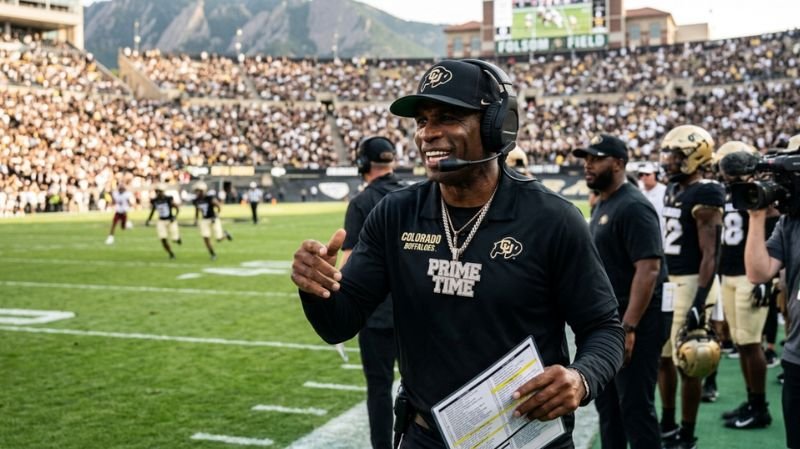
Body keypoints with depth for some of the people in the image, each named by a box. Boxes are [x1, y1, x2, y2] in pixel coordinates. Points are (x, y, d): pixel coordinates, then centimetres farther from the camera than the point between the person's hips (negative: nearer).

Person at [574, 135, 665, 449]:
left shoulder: (633, 207, -17)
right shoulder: (602, 205, 13)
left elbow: (648, 269, -24)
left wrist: (628, 327, -26)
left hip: (632, 324, -10)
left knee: (635, 407, -2)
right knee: (606, 403, 18)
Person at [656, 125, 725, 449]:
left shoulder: (704, 196, -15)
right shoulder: (673, 190, 12)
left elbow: (710, 255, -19)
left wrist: (699, 302, -24)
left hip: (689, 285, -9)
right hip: (666, 284, 9)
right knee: (663, 357, 16)